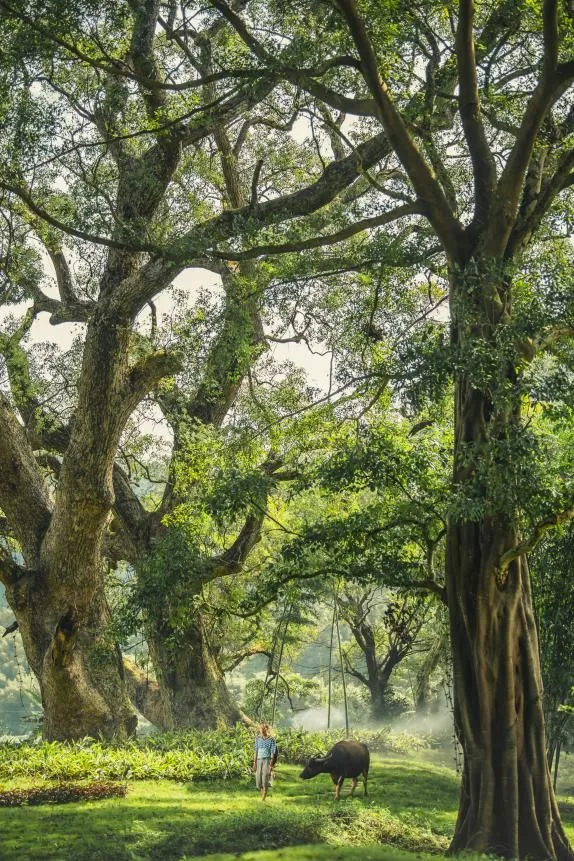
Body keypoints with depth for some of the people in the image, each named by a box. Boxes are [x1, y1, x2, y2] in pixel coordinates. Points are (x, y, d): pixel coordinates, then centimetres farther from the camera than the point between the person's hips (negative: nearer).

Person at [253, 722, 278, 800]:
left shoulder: (271, 739, -4)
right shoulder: (258, 738, 8)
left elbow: (273, 753, -6)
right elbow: (255, 751, 10)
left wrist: (271, 765, -12)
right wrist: (254, 763, 6)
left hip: (267, 760, -4)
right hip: (259, 760, 5)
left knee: (265, 779, -12)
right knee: (259, 779, 3)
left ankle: (263, 799, -12)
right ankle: (262, 796, 15)